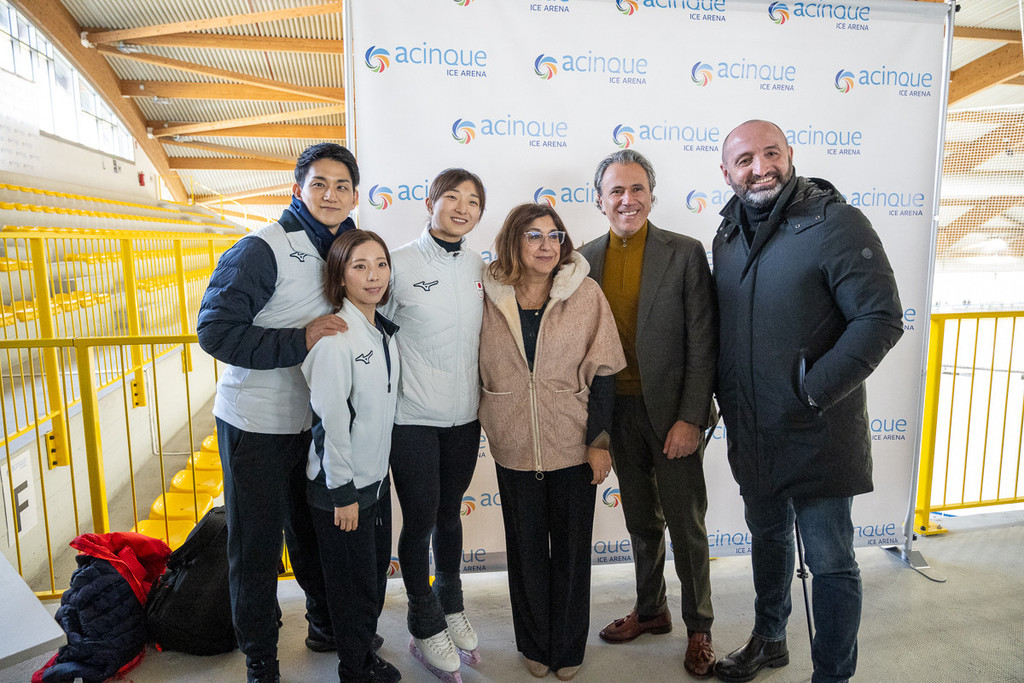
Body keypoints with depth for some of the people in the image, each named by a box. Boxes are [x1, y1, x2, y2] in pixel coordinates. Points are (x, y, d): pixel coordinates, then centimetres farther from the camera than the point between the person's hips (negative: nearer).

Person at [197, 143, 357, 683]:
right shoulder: (263, 249, -17)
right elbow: (215, 331, -22)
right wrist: (299, 341, -27)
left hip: (315, 419, 6)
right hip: (256, 422, -6)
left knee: (313, 532, 21)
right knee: (255, 547, 7)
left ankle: (326, 626, 41)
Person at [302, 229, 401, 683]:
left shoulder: (385, 331, 4)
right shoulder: (334, 336, -20)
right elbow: (331, 419, -21)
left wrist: (379, 469, 16)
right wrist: (343, 492, -18)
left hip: (376, 475, 8)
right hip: (341, 483, -7)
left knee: (377, 570, 19)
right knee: (353, 580, 9)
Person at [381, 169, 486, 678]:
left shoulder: (478, 267, 4)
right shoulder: (399, 264, -10)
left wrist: (484, 402, 14)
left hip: (465, 416, 4)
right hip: (413, 420, -4)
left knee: (450, 513, 19)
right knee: (420, 520, 7)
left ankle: (451, 607, 40)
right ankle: (426, 626, 29)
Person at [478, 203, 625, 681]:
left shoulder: (585, 293, -6)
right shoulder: (491, 296, -2)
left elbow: (602, 372, -5)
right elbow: (479, 369, 8)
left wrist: (599, 440, -8)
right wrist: (483, 423, 9)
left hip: (573, 444, -1)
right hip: (514, 446, 1)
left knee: (571, 550, 13)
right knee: (526, 547, 15)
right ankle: (535, 645, 36)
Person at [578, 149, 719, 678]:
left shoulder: (685, 254, -7)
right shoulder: (585, 259, 3)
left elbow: (703, 344, -9)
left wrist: (691, 418, -14)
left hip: (673, 413, -3)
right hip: (618, 412, 3)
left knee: (686, 524, 9)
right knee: (641, 520, 18)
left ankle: (699, 626, 29)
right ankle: (650, 609, 38)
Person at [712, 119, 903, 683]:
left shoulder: (836, 223, -13)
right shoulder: (727, 238, 7)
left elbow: (881, 319, -18)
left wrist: (810, 393, -20)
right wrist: (724, 400, 9)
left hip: (816, 435, -6)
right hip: (750, 434, 6)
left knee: (830, 562, 7)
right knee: (767, 539, 23)